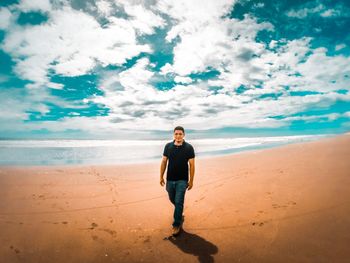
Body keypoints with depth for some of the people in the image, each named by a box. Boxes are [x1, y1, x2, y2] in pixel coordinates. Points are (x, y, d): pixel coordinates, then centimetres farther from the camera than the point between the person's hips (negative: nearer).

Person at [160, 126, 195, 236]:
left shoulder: (189, 147, -10)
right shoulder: (168, 146, -2)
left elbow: (192, 165, -6)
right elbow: (164, 162, 4)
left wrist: (191, 181, -6)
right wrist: (161, 177, 4)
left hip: (182, 180, -3)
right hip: (170, 179, 4)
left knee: (179, 202, -1)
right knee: (172, 200, 20)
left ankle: (176, 224, 17)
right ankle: (180, 212, 51)